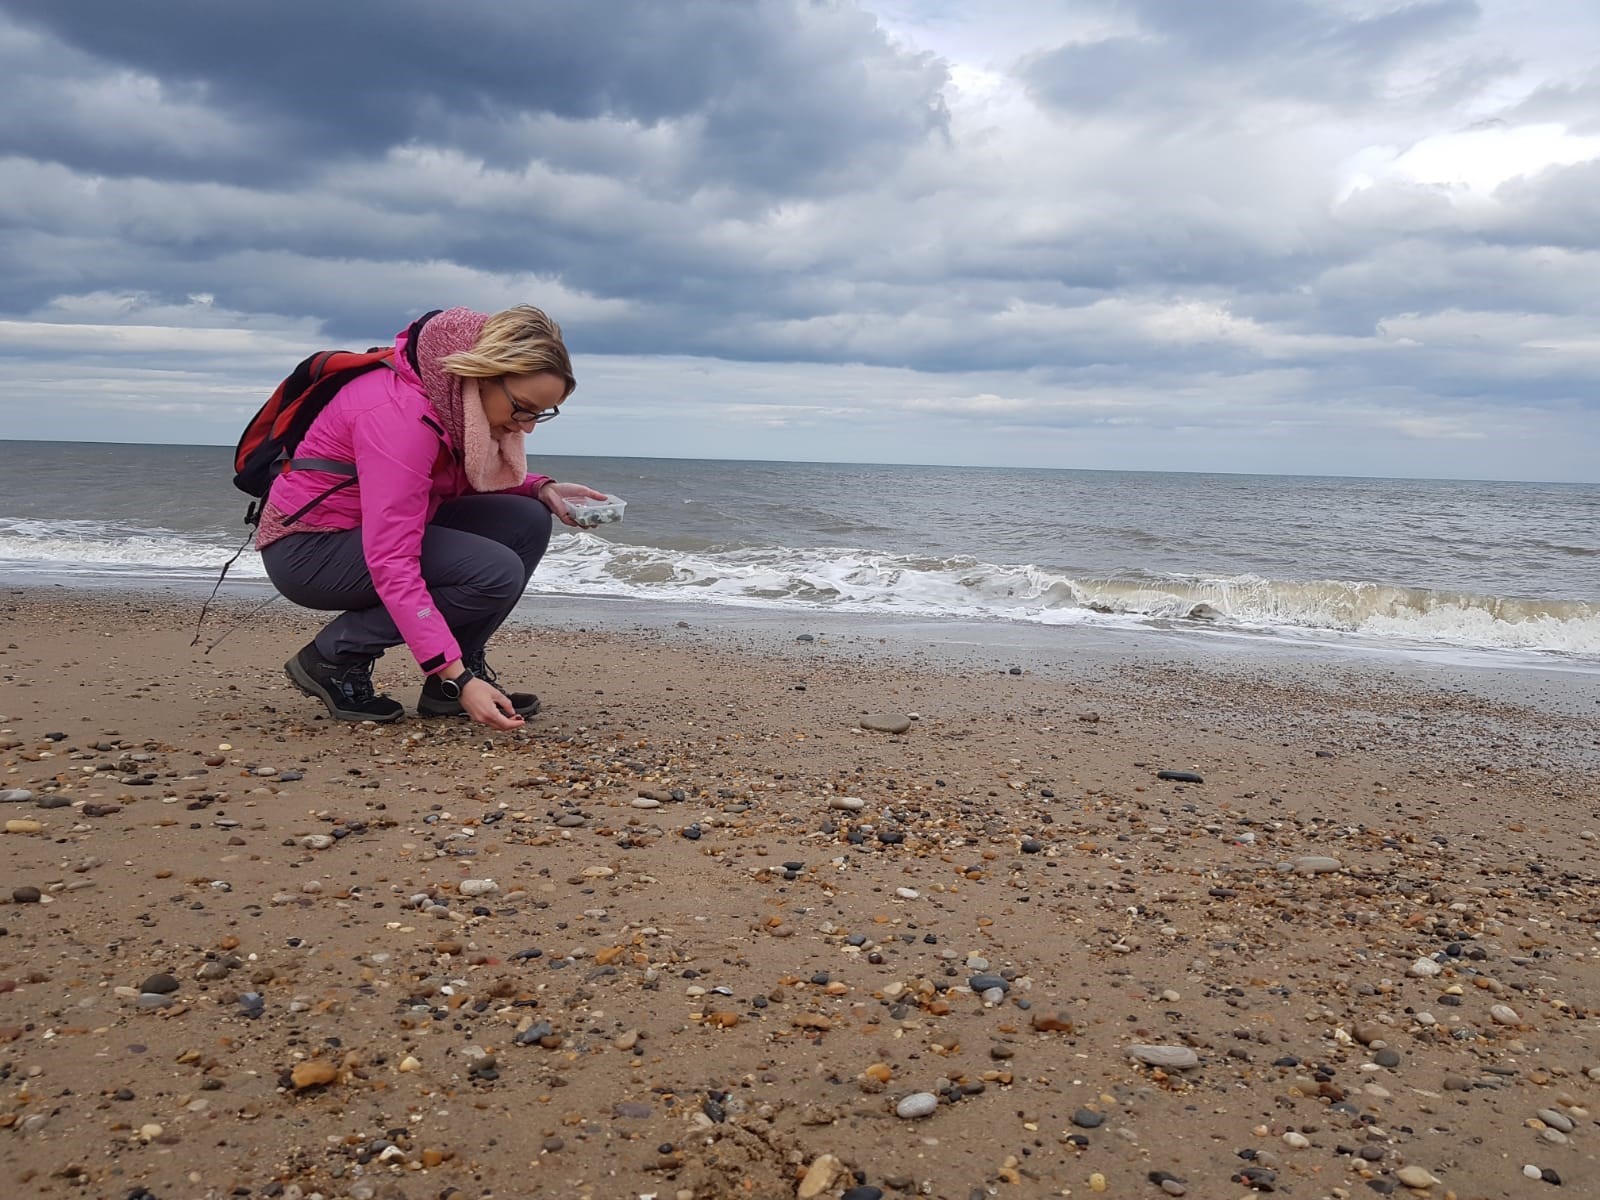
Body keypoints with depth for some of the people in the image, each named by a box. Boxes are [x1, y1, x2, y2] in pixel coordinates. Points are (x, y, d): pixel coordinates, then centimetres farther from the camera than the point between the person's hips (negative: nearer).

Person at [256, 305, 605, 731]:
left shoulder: (461, 400, -4)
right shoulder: (401, 412, -30)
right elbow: (392, 566, -35)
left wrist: (542, 489, -10)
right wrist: (458, 678, -38)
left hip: (380, 531, 9)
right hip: (306, 550, -9)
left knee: (527, 521, -8)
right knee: (497, 573, -25)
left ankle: (446, 687, -1)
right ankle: (334, 657, -8)